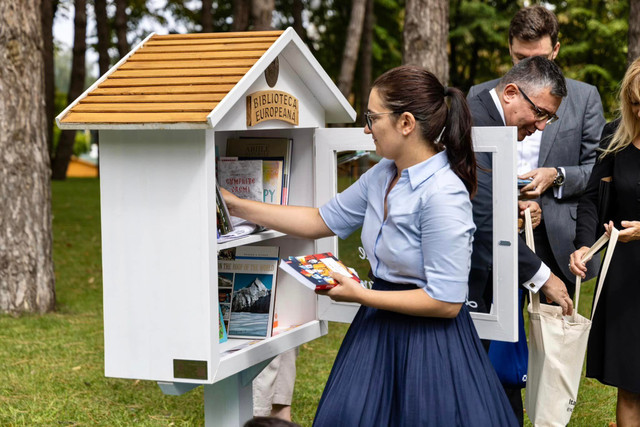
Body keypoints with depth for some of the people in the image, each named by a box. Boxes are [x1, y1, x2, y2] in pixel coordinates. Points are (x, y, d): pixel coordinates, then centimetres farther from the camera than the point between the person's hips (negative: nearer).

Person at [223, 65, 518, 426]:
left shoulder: (443, 195, -22)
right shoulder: (383, 175, 3)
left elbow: (446, 302, -22)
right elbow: (321, 221, 14)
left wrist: (360, 295, -16)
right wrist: (236, 205, 12)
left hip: (427, 344, -8)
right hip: (379, 330, 8)